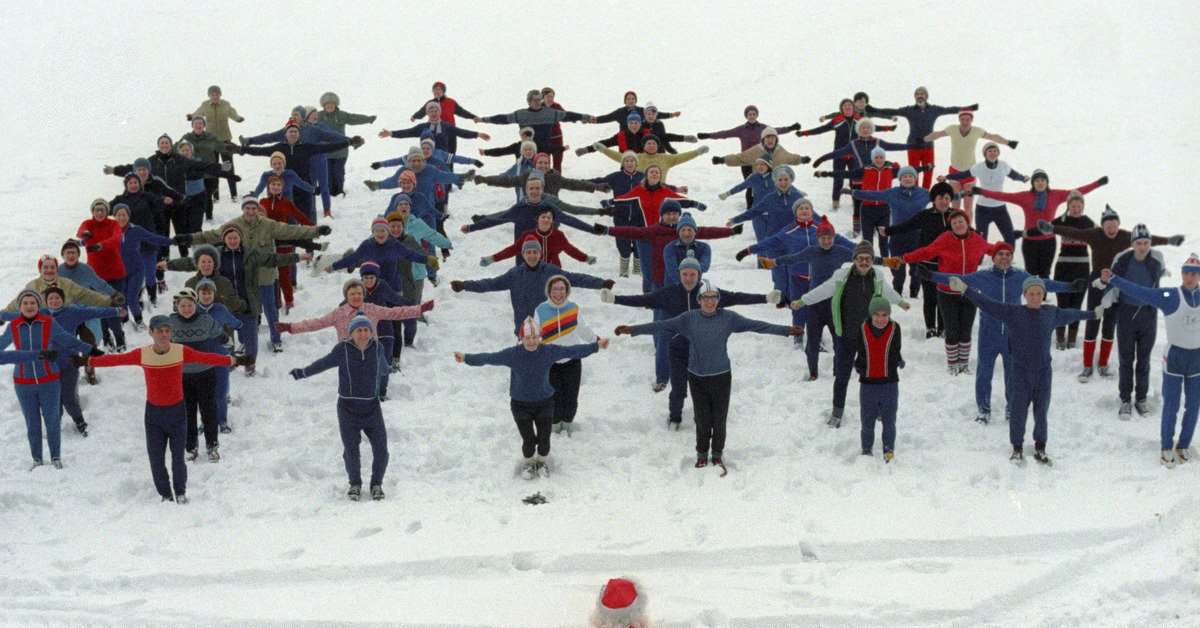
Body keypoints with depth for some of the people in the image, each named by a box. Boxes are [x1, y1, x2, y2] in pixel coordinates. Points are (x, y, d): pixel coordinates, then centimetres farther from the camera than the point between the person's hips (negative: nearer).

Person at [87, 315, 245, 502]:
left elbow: (207, 358, -11)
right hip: (153, 412, 1)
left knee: (178, 457, 4)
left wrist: (234, 360, -15)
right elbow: (116, 359, -4)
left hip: (177, 411, -1)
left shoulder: (182, 352, -12)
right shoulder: (142, 354, -10)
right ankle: (165, 495, 25)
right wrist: (89, 361, -3)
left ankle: (180, 492, 27)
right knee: (156, 459, 5)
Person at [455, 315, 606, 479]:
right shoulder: (512, 354, -14)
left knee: (544, 440, 8)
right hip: (521, 404, -1)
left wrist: (596, 346, 0)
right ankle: (528, 462, 32)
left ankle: (542, 461, 40)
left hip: (545, 403, 1)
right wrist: (466, 358, -17)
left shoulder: (549, 352, -10)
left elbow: (572, 351, -2)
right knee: (528, 441, -1)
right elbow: (488, 358, -10)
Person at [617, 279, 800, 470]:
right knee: (702, 420, 6)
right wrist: (633, 329, -13)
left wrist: (786, 330, -9)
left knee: (719, 420, 8)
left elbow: (754, 325, -4)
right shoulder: (690, 318, -4)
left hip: (721, 376, 0)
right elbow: (664, 325, -6)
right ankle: (702, 454, 27)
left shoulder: (728, 318, -4)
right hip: (697, 377, 0)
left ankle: (718, 455, 28)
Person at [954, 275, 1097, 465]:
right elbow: (987, 304, -14)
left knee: (1042, 411, 11)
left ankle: (1040, 448, 27)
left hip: (1044, 372, 3)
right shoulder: (1012, 313, -8)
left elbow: (1071, 315, 22)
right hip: (1020, 372, -3)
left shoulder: (1052, 314, 3)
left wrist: (1093, 314, 36)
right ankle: (1017, 449, 18)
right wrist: (965, 289, -24)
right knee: (1018, 412, 1)